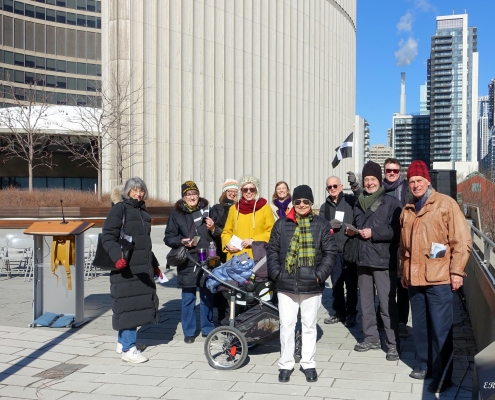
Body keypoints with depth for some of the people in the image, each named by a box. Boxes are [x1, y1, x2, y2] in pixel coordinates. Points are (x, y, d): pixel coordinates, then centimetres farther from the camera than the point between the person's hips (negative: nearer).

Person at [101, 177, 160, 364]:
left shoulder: (143, 212, 18)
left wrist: (154, 264, 27)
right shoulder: (120, 208, -5)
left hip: (143, 267, 8)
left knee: (139, 302, 11)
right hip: (125, 267, -8)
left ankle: (123, 341, 26)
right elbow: (107, 236, -15)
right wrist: (117, 256, -29)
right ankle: (128, 349, -3)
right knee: (128, 304, -8)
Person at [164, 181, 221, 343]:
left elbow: (220, 234, 11)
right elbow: (168, 237, 3)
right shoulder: (176, 214, 4)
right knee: (188, 297, 3)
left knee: (207, 296, 9)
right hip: (187, 262, -1)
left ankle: (208, 329, 23)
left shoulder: (208, 210, 6)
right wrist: (181, 241, -14)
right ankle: (189, 332, 15)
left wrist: (213, 229, -10)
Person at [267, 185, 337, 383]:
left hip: (311, 285, 0)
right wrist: (276, 273, -6)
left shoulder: (321, 224, -1)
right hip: (286, 285, 1)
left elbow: (330, 252, -1)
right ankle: (286, 364, 20)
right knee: (286, 325, 7)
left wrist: (320, 274, -11)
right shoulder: (281, 224, 3)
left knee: (309, 325, 11)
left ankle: (308, 364, 25)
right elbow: (272, 250, 6)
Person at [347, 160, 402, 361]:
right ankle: (371, 337, 25)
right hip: (363, 258, 7)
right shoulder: (359, 203, 15)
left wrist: (373, 233, -16)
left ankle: (393, 344, 5)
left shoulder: (391, 202, -5)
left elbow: (396, 230, -14)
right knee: (366, 302, 13)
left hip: (384, 260, -6)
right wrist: (352, 231, 8)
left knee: (387, 304, -5)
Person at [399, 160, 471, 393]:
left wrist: (456, 271, -11)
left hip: (438, 278, -6)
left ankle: (443, 376, 8)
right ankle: (425, 365, 28)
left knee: (440, 328, -2)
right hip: (414, 279, 6)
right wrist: (403, 272, 19)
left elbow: (461, 241, -7)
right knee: (420, 326, 13)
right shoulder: (407, 210, 14)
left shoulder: (446, 203, -4)